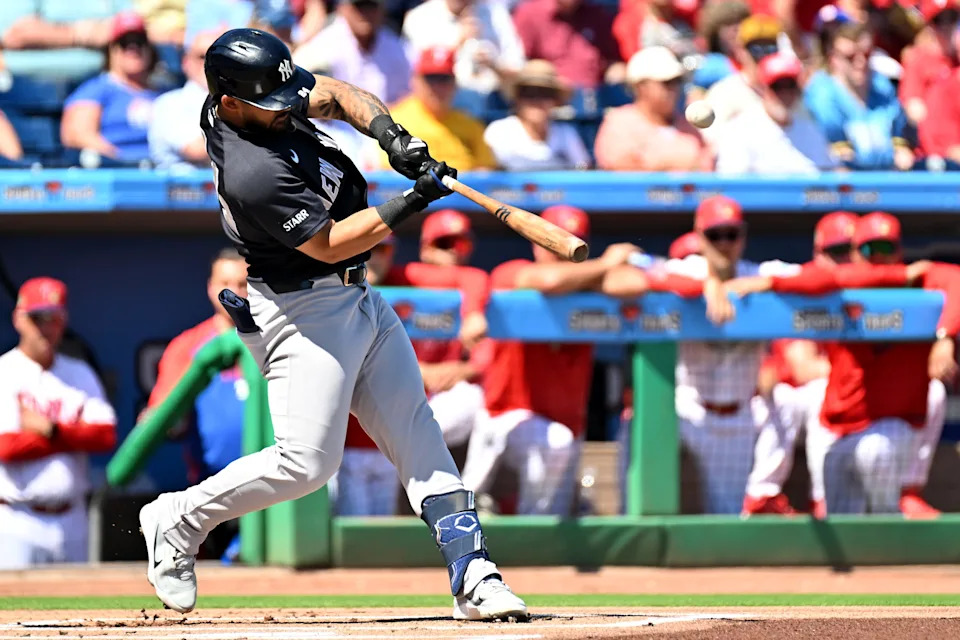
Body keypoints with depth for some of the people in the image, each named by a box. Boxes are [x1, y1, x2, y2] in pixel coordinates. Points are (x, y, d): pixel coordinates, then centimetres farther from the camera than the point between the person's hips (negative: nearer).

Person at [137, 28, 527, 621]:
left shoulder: (259, 95, -3)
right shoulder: (254, 174, -29)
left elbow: (336, 94, 12)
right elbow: (329, 243, -22)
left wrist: (387, 130, -7)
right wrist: (412, 201, -23)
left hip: (357, 299, 10)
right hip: (304, 310, -10)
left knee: (417, 434, 4)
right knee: (308, 461, -11)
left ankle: (472, 576, 2)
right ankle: (178, 521, 9)